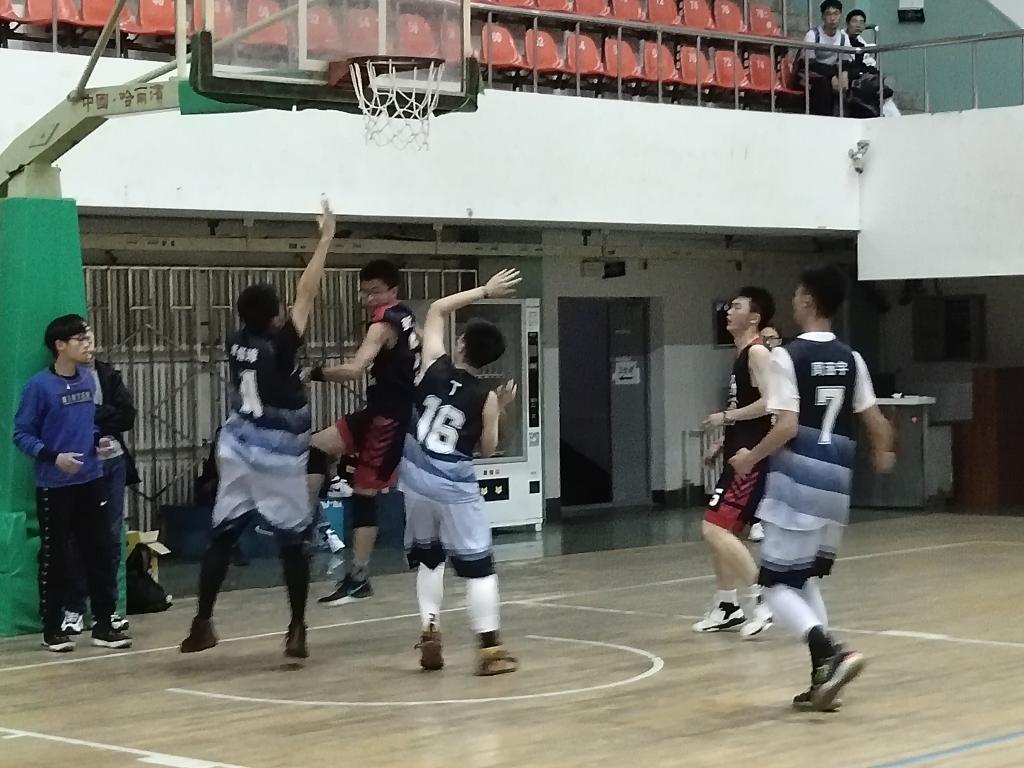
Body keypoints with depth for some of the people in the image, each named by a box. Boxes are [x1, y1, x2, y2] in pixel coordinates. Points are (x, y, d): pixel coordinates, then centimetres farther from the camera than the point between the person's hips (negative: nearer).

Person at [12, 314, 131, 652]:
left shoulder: (89, 380, 6)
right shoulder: (39, 386, -13)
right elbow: (22, 435, -10)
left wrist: (98, 441, 1)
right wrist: (54, 456, -21)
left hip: (91, 481, 5)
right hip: (54, 486, -5)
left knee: (100, 552, 6)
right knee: (54, 558, 3)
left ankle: (104, 624, 15)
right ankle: (52, 629, 14)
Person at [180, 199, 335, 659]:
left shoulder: (236, 343, -3)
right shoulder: (280, 347, -19)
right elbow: (306, 293, -18)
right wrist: (326, 238, -13)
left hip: (238, 450, 6)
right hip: (278, 459, -5)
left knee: (221, 536, 8)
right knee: (294, 540, 5)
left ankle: (202, 624, 8)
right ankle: (297, 630, 4)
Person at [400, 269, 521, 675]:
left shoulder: (433, 366, -4)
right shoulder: (486, 397, -8)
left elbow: (437, 309, 9)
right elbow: (487, 449, 3)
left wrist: (483, 291, 10)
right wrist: (501, 409, 13)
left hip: (417, 477, 3)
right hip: (455, 485, -3)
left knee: (427, 556, 19)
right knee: (477, 564, 3)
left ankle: (429, 633, 10)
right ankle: (490, 647, -3)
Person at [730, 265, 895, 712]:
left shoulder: (787, 356, -9)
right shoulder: (851, 360, 8)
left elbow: (787, 427, -17)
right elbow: (876, 423, 12)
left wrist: (751, 458, -1)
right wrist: (882, 454, 34)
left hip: (798, 481, -6)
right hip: (836, 482, 6)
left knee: (777, 584, 0)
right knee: (807, 580, 18)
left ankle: (832, 654, -19)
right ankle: (823, 678, 11)